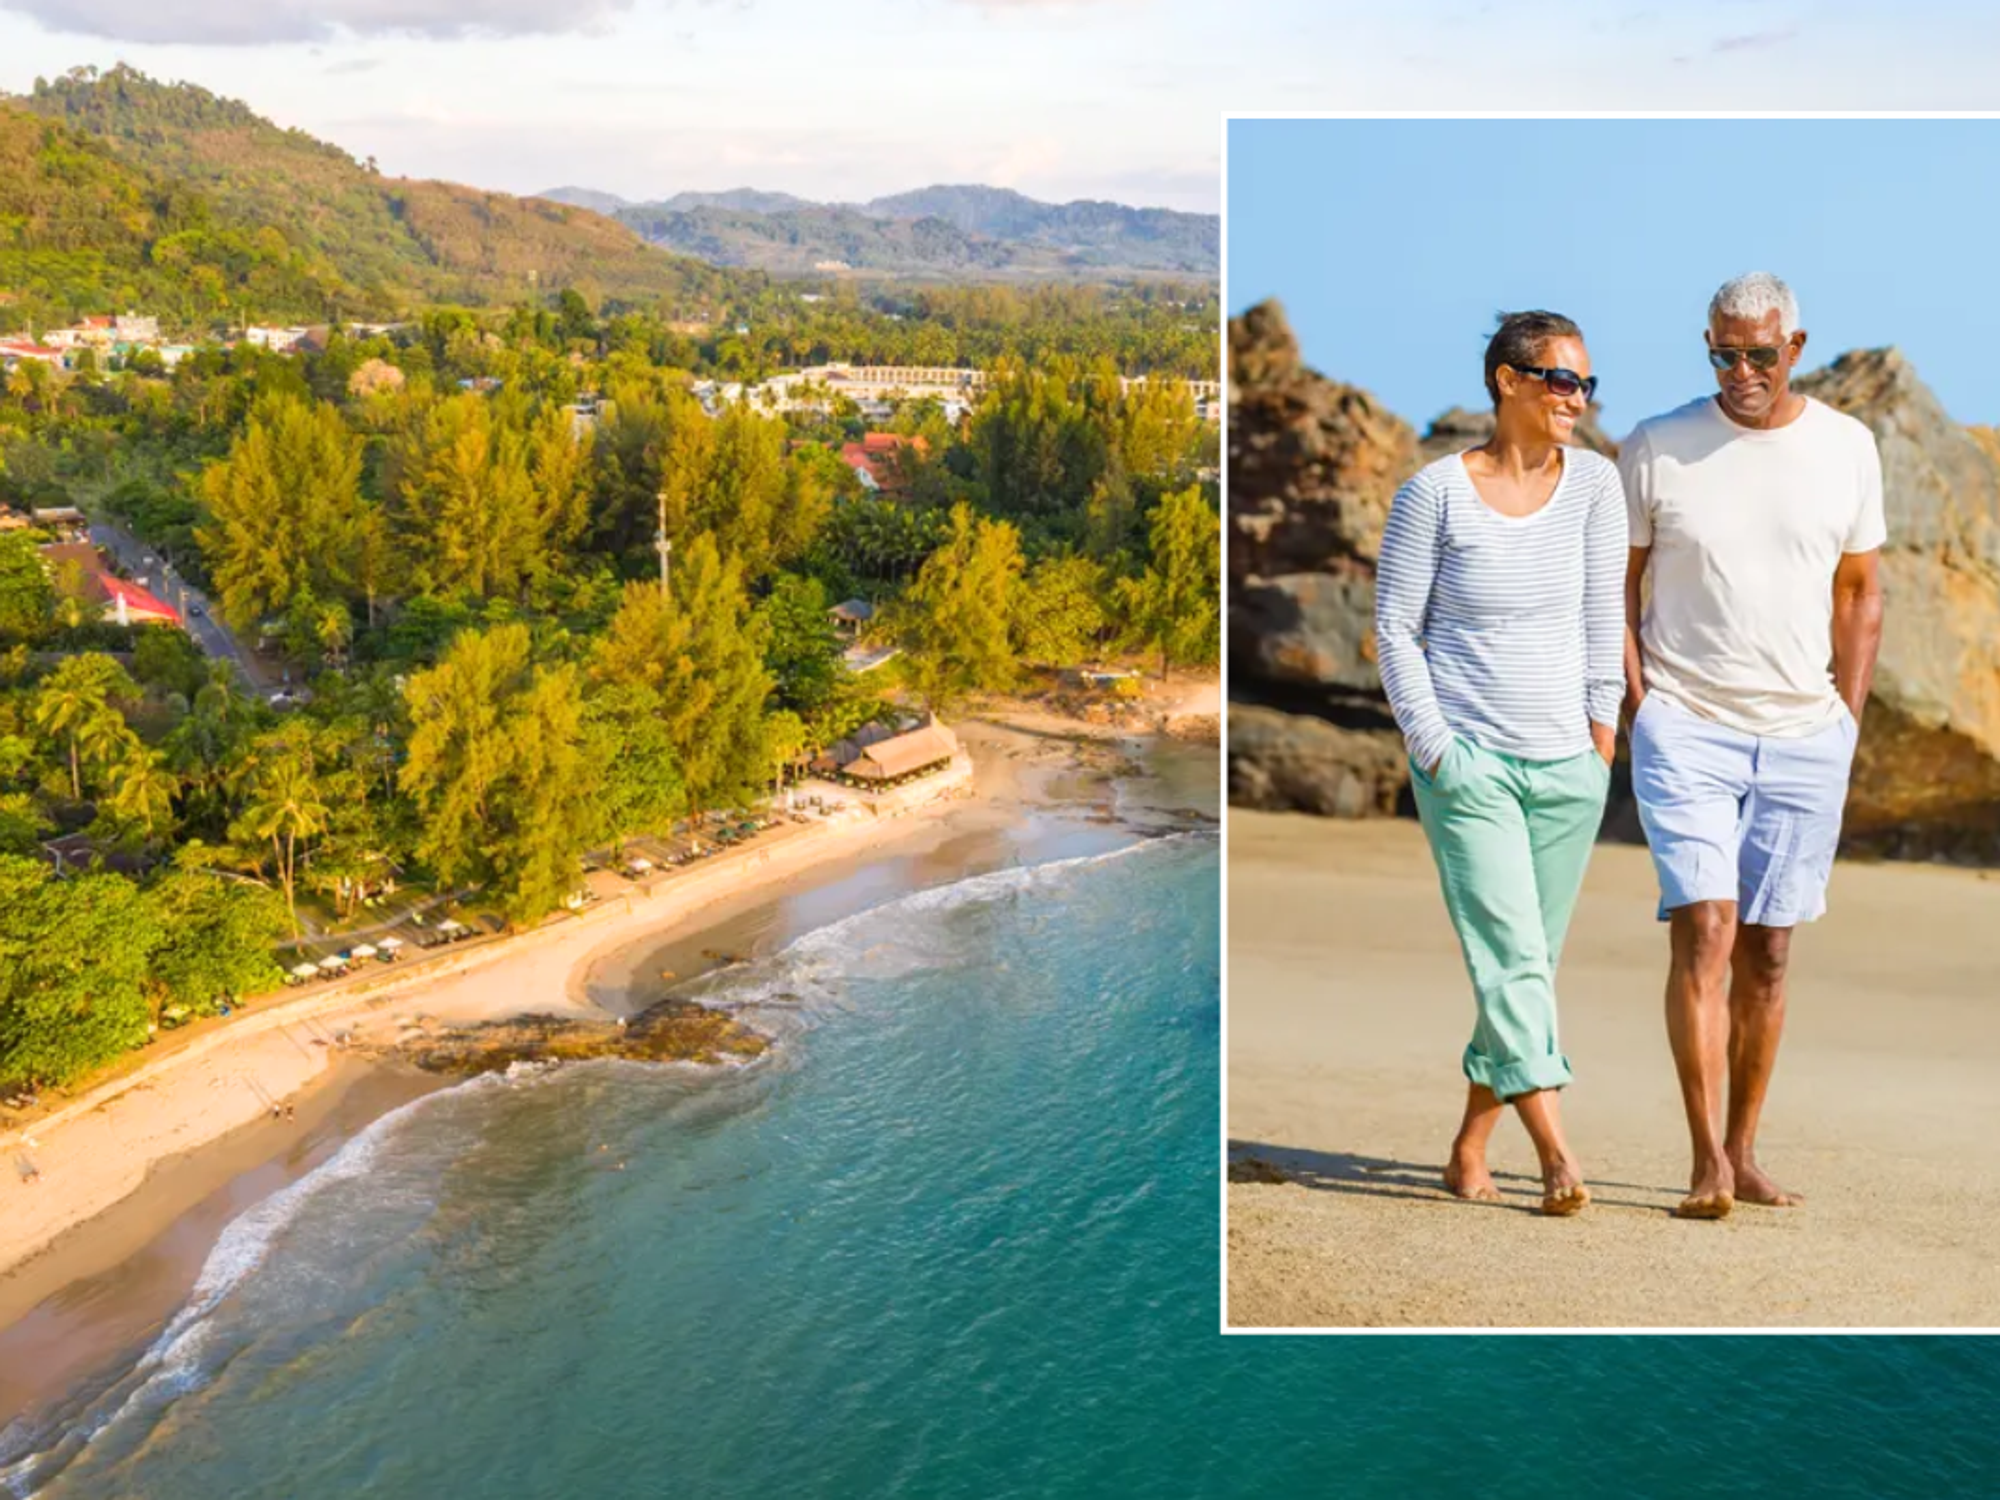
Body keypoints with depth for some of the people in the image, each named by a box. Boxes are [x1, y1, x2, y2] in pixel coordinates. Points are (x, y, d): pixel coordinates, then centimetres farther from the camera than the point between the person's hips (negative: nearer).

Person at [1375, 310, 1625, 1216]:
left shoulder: (1592, 482, 4)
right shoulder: (1434, 493, -5)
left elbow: (1603, 616, 7)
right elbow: (1395, 629, -2)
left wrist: (1603, 728, 1)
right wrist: (1433, 747, -7)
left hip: (1569, 766, 4)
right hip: (1468, 760, -4)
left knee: (1531, 962, 8)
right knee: (1510, 957, -11)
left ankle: (1469, 1147, 22)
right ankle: (1556, 1154, -11)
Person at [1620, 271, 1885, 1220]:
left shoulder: (1846, 448, 6)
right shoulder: (1656, 449, -1)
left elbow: (1860, 593, 13)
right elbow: (1615, 591, 5)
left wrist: (1847, 719, 5)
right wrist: (1641, 708, -4)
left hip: (1804, 735, 3)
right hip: (1685, 727, -2)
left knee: (1766, 950, 6)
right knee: (1704, 932, -13)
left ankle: (1743, 1152, 17)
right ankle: (1707, 1162, -9)